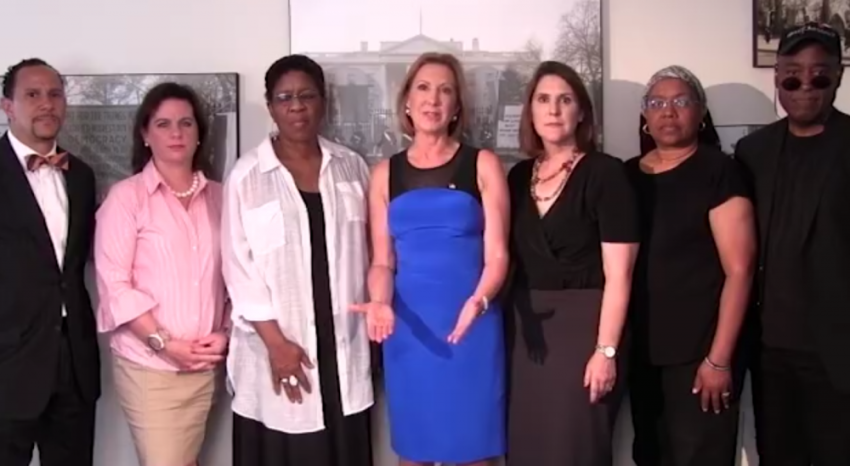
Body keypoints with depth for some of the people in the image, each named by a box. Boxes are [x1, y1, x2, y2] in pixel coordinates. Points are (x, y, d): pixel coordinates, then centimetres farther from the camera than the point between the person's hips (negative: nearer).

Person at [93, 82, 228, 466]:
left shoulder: (217, 196, 7)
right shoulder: (126, 196, -4)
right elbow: (114, 283, -9)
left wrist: (225, 333, -4)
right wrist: (164, 343, -13)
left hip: (204, 363, 4)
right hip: (147, 363, -3)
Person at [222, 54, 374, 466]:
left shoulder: (352, 167, 5)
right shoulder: (246, 175, -5)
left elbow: (364, 252, 9)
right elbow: (239, 266, -7)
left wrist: (370, 323, 6)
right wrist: (274, 340, -12)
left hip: (343, 344, 3)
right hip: (278, 346, -3)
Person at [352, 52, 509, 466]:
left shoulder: (483, 165, 2)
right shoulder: (386, 174, 9)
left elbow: (497, 254, -3)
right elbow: (382, 261, 8)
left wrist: (478, 302, -23)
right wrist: (380, 304, -13)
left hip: (470, 325, -2)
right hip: (408, 328, 2)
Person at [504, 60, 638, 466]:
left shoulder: (605, 173, -8)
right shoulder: (519, 176, 9)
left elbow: (618, 273, -12)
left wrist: (606, 350, -16)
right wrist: (503, 327, 6)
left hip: (582, 326, -5)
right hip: (526, 330, 5)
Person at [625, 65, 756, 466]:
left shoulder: (719, 171, -6)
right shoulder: (627, 175, 9)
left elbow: (739, 270, -11)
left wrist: (719, 358, -16)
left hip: (700, 352, -5)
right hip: (642, 351, 5)